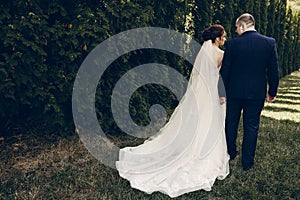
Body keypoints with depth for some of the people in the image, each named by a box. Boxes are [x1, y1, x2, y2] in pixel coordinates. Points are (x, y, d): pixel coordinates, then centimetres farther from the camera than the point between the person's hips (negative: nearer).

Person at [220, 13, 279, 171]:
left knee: (231, 123, 18)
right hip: (257, 93, 1)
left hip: (234, 91, -1)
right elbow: (273, 70, -2)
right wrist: (272, 92, 9)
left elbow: (224, 70, -7)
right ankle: (247, 162, 18)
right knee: (251, 127, 10)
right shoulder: (270, 43, -5)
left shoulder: (232, 43, -10)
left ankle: (231, 153, 34)